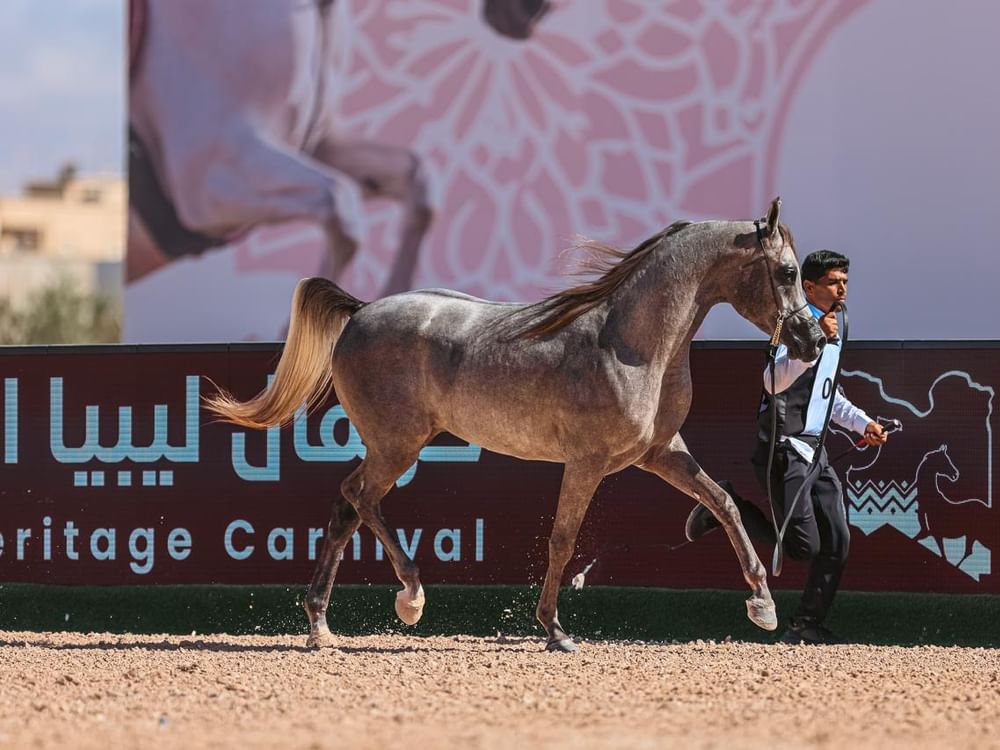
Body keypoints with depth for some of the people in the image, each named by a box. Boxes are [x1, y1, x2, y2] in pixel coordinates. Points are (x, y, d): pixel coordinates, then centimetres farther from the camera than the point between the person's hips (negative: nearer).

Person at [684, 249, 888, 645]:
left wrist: (862, 422, 19)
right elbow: (774, 382, -31)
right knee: (804, 545, -12)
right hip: (785, 450, -9)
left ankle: (806, 626, 11)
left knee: (837, 541, 3)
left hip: (814, 451, 9)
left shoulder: (832, 332, 17)